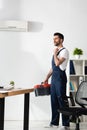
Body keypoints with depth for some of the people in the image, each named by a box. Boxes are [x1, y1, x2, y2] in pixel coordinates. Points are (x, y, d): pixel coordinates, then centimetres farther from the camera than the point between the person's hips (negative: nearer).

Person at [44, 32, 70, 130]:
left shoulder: (64, 51, -8)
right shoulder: (56, 51, 18)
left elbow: (57, 63, -21)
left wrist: (55, 54, -7)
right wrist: (47, 77, 20)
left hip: (60, 77, -8)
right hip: (54, 77, 8)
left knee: (62, 100, -7)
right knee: (54, 100, 10)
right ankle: (54, 122, 17)